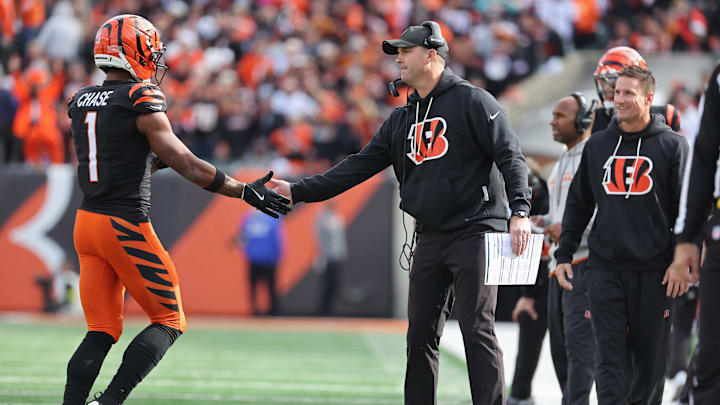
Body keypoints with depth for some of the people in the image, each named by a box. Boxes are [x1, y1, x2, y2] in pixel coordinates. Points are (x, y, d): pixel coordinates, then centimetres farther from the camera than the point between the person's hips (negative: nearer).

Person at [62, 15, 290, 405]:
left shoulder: (81, 102, 9)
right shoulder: (141, 102, -11)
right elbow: (188, 166, -11)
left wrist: (154, 160, 26)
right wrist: (245, 191, -6)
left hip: (87, 222, 7)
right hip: (126, 226, -7)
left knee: (102, 331, 12)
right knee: (168, 321, 6)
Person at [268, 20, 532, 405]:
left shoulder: (472, 101, -5)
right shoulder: (401, 120, 16)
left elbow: (510, 157, -11)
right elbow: (359, 166, 15)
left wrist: (519, 211, -24)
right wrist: (299, 191, 8)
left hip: (474, 232, -7)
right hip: (430, 239, 7)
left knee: (477, 329, -10)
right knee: (420, 333, 7)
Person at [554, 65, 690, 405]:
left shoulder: (671, 145, 1)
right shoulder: (597, 145, 11)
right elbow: (578, 204, 17)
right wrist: (564, 255, 12)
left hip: (653, 271, -2)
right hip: (605, 268, 2)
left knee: (650, 357, 4)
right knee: (610, 356, -5)